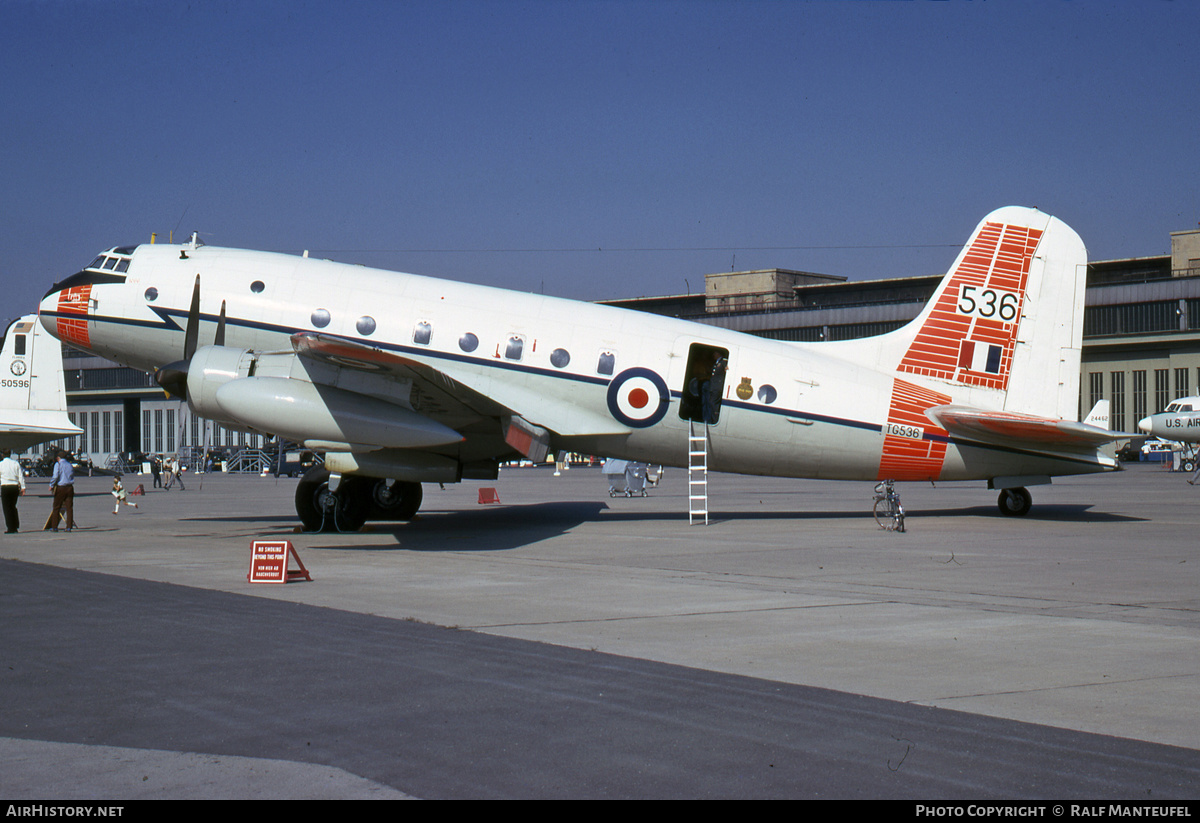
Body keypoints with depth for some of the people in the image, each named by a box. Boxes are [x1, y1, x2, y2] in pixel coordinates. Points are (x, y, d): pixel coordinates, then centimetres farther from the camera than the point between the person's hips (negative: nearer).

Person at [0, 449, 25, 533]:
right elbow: (21, 476, 4)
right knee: (13, 507, 16)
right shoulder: (16, 463, 4)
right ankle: (16, 527, 16)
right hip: (15, 486, 4)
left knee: (7, 508, 1)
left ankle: (10, 528, -3)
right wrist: (23, 487, 6)